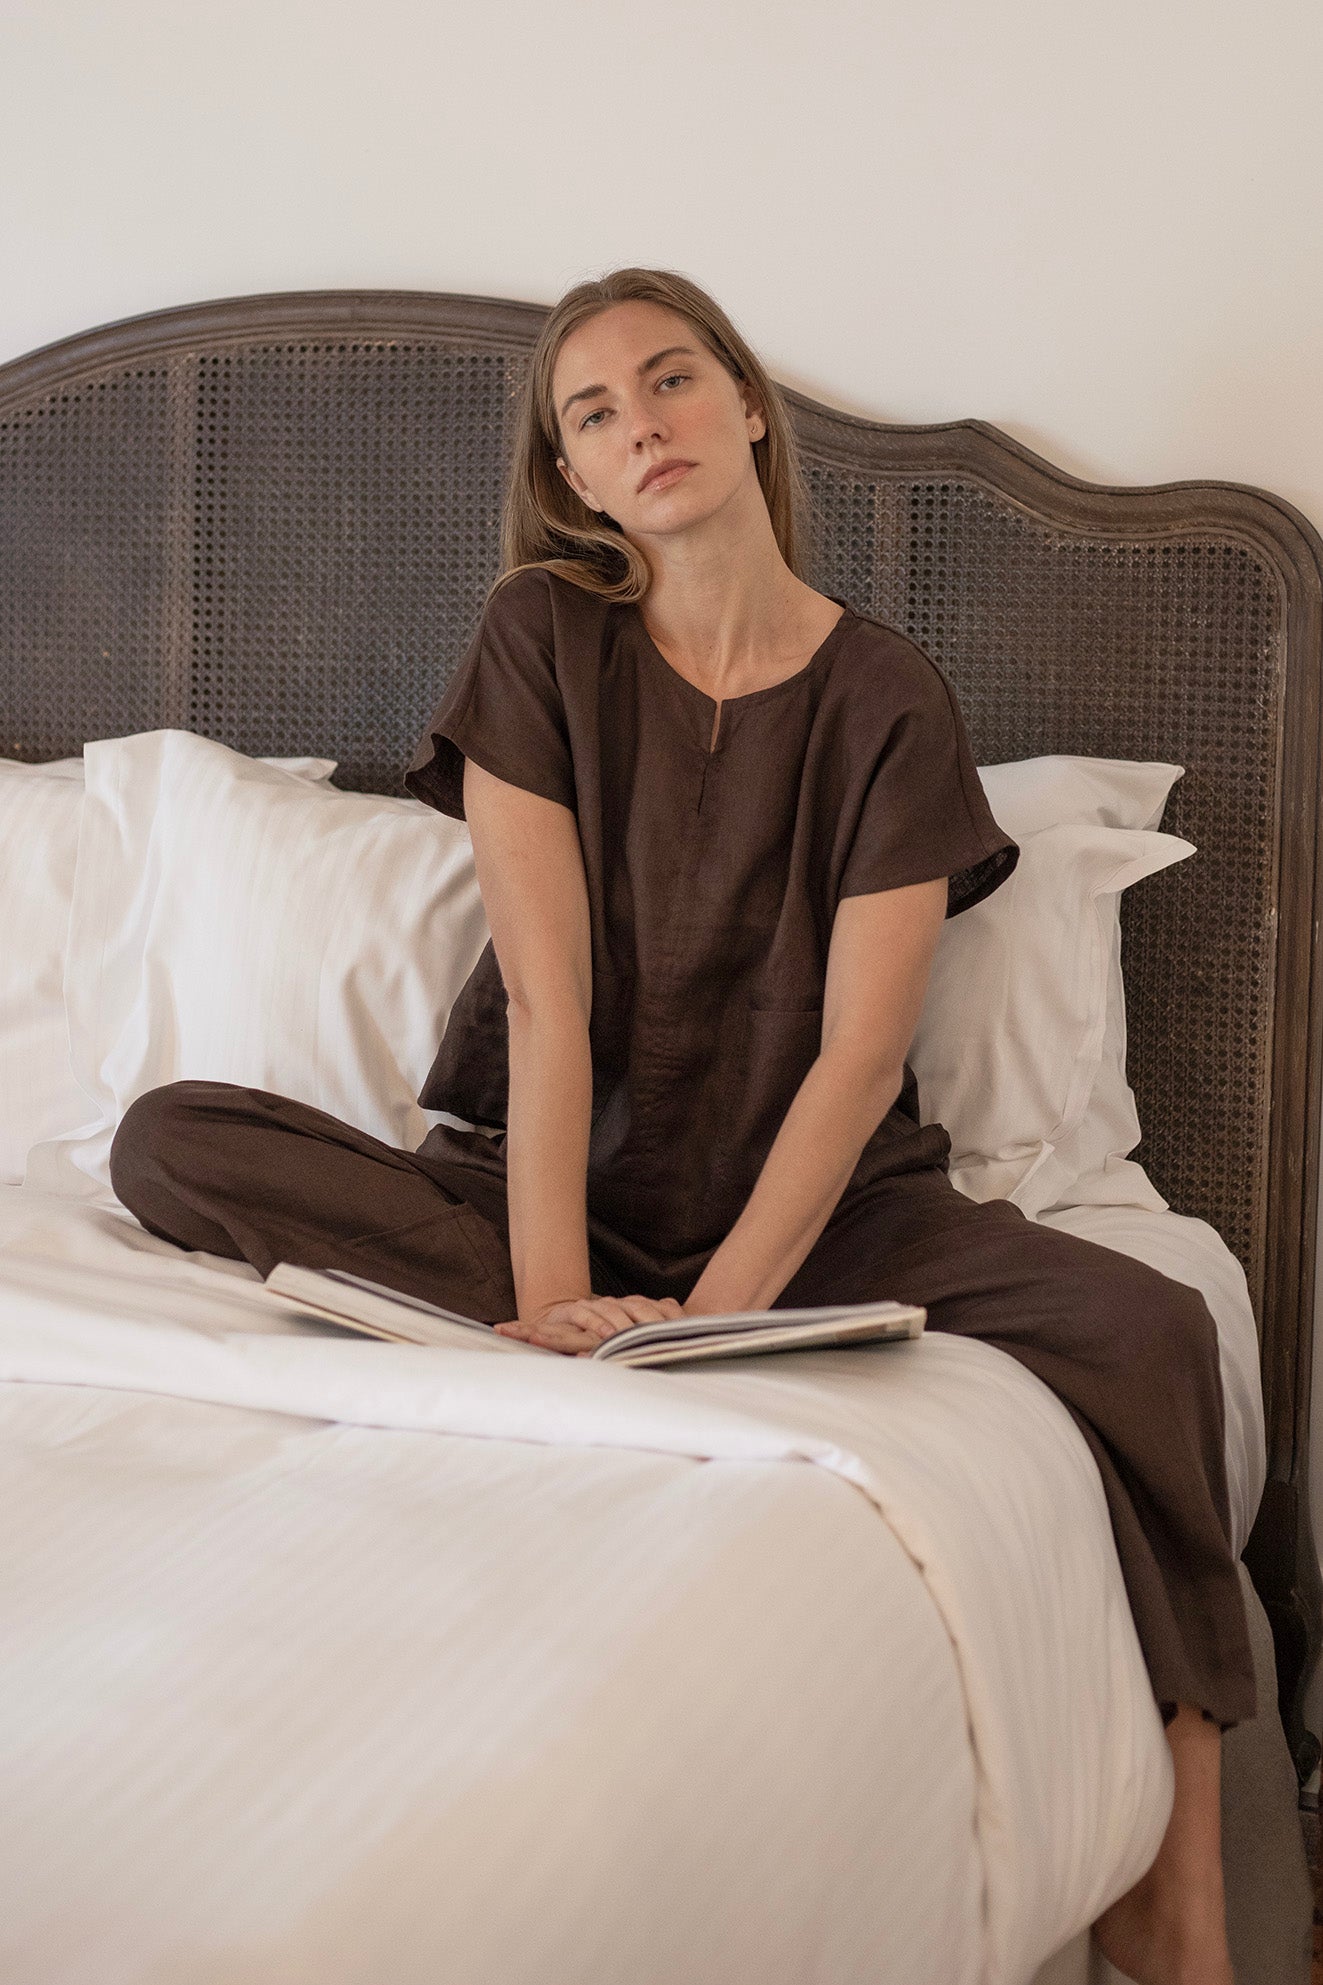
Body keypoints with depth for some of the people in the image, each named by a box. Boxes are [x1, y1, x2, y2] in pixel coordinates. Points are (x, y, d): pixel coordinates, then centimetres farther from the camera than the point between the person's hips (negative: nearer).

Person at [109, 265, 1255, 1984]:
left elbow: (860, 1050, -12)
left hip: (817, 1197, 0)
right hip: (556, 1180, 1)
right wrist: (556, 1301, -24)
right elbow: (545, 991, -11)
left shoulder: (888, 700, -3)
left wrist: (720, 1310, -27)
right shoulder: (545, 637, -2)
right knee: (169, 1146, -22)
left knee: (1144, 1329, -29)